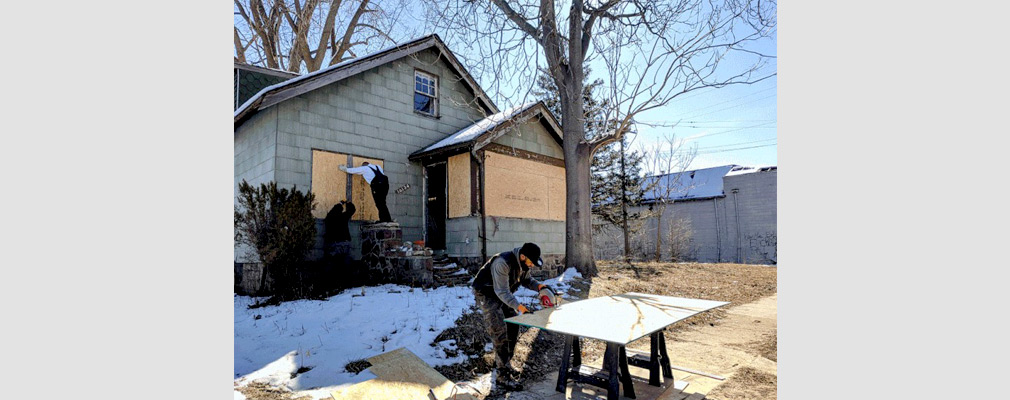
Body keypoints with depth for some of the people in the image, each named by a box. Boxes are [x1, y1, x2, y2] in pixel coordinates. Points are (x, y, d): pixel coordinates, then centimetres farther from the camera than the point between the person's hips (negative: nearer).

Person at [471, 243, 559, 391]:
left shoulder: (524, 263, -8)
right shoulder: (503, 263, -35)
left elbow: (526, 279, 8)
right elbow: (502, 291, -36)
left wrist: (539, 286, -12)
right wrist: (518, 306, -46)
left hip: (503, 295, 9)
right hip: (487, 295, -9)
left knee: (513, 328, 10)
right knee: (500, 333, -14)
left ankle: (501, 364, 28)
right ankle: (502, 376, -8)